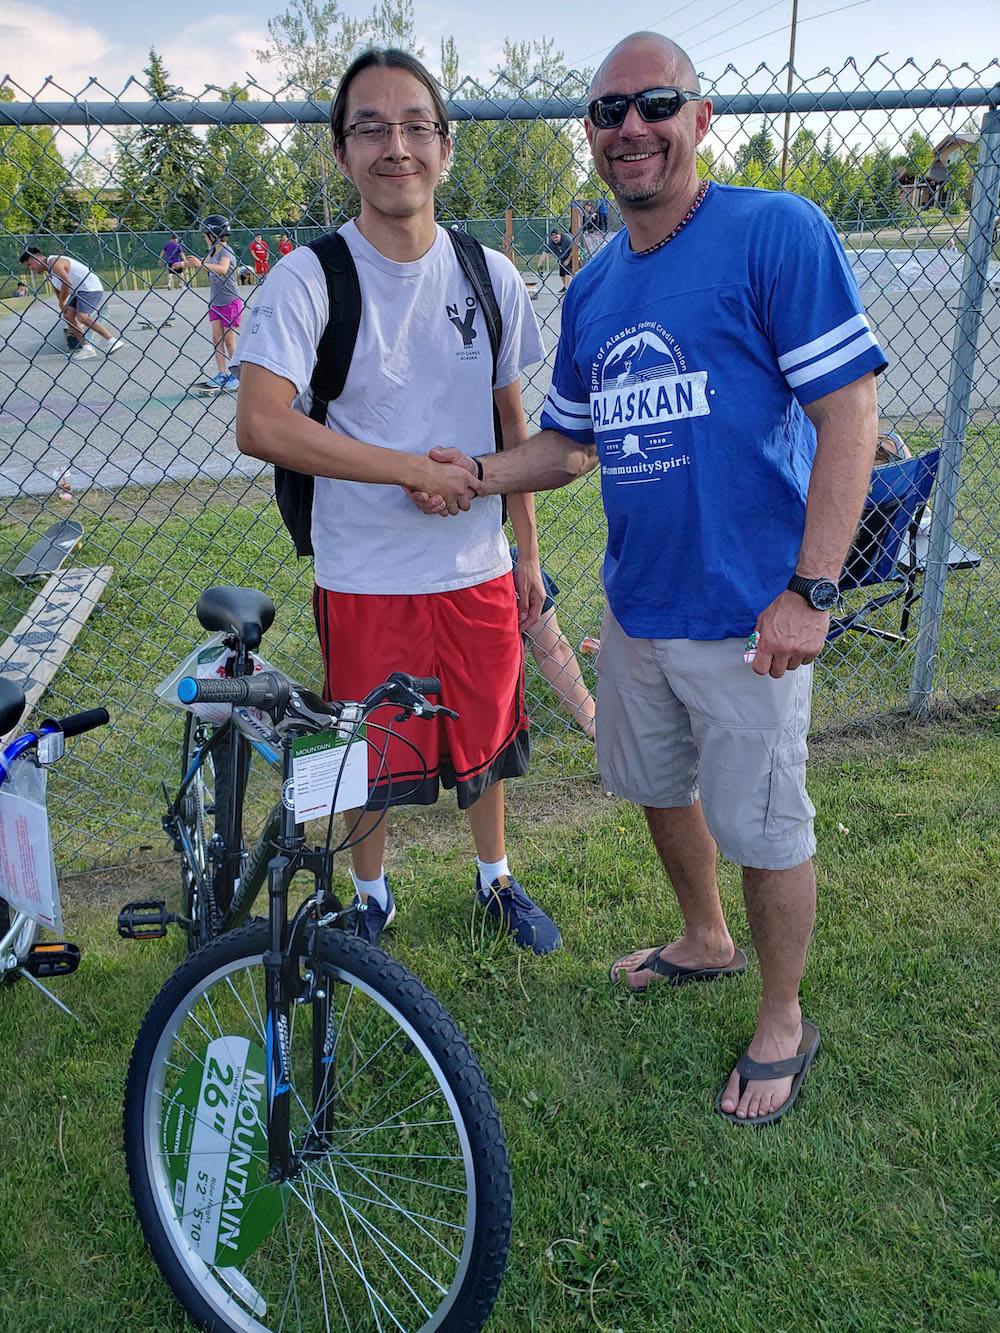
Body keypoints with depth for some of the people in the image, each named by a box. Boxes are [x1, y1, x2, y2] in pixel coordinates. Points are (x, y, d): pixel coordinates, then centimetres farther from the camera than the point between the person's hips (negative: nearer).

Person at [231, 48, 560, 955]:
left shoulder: (489, 276, 2)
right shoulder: (309, 278, -11)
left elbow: (512, 422, 10)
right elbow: (262, 425, -23)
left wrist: (528, 552, 9)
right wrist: (416, 469, -20)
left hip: (479, 571, 3)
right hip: (365, 580, -3)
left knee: (485, 739, 17)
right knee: (370, 757, 11)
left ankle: (495, 878, 42)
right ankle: (371, 895, 38)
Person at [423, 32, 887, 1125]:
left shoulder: (776, 232, -11)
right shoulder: (592, 289, 9)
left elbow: (849, 407, -15)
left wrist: (810, 589, -21)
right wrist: (476, 473, 0)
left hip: (747, 613, -6)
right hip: (636, 605, 7)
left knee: (763, 826, 6)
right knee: (657, 786, 21)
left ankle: (783, 1024, 31)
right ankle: (704, 941, 49)